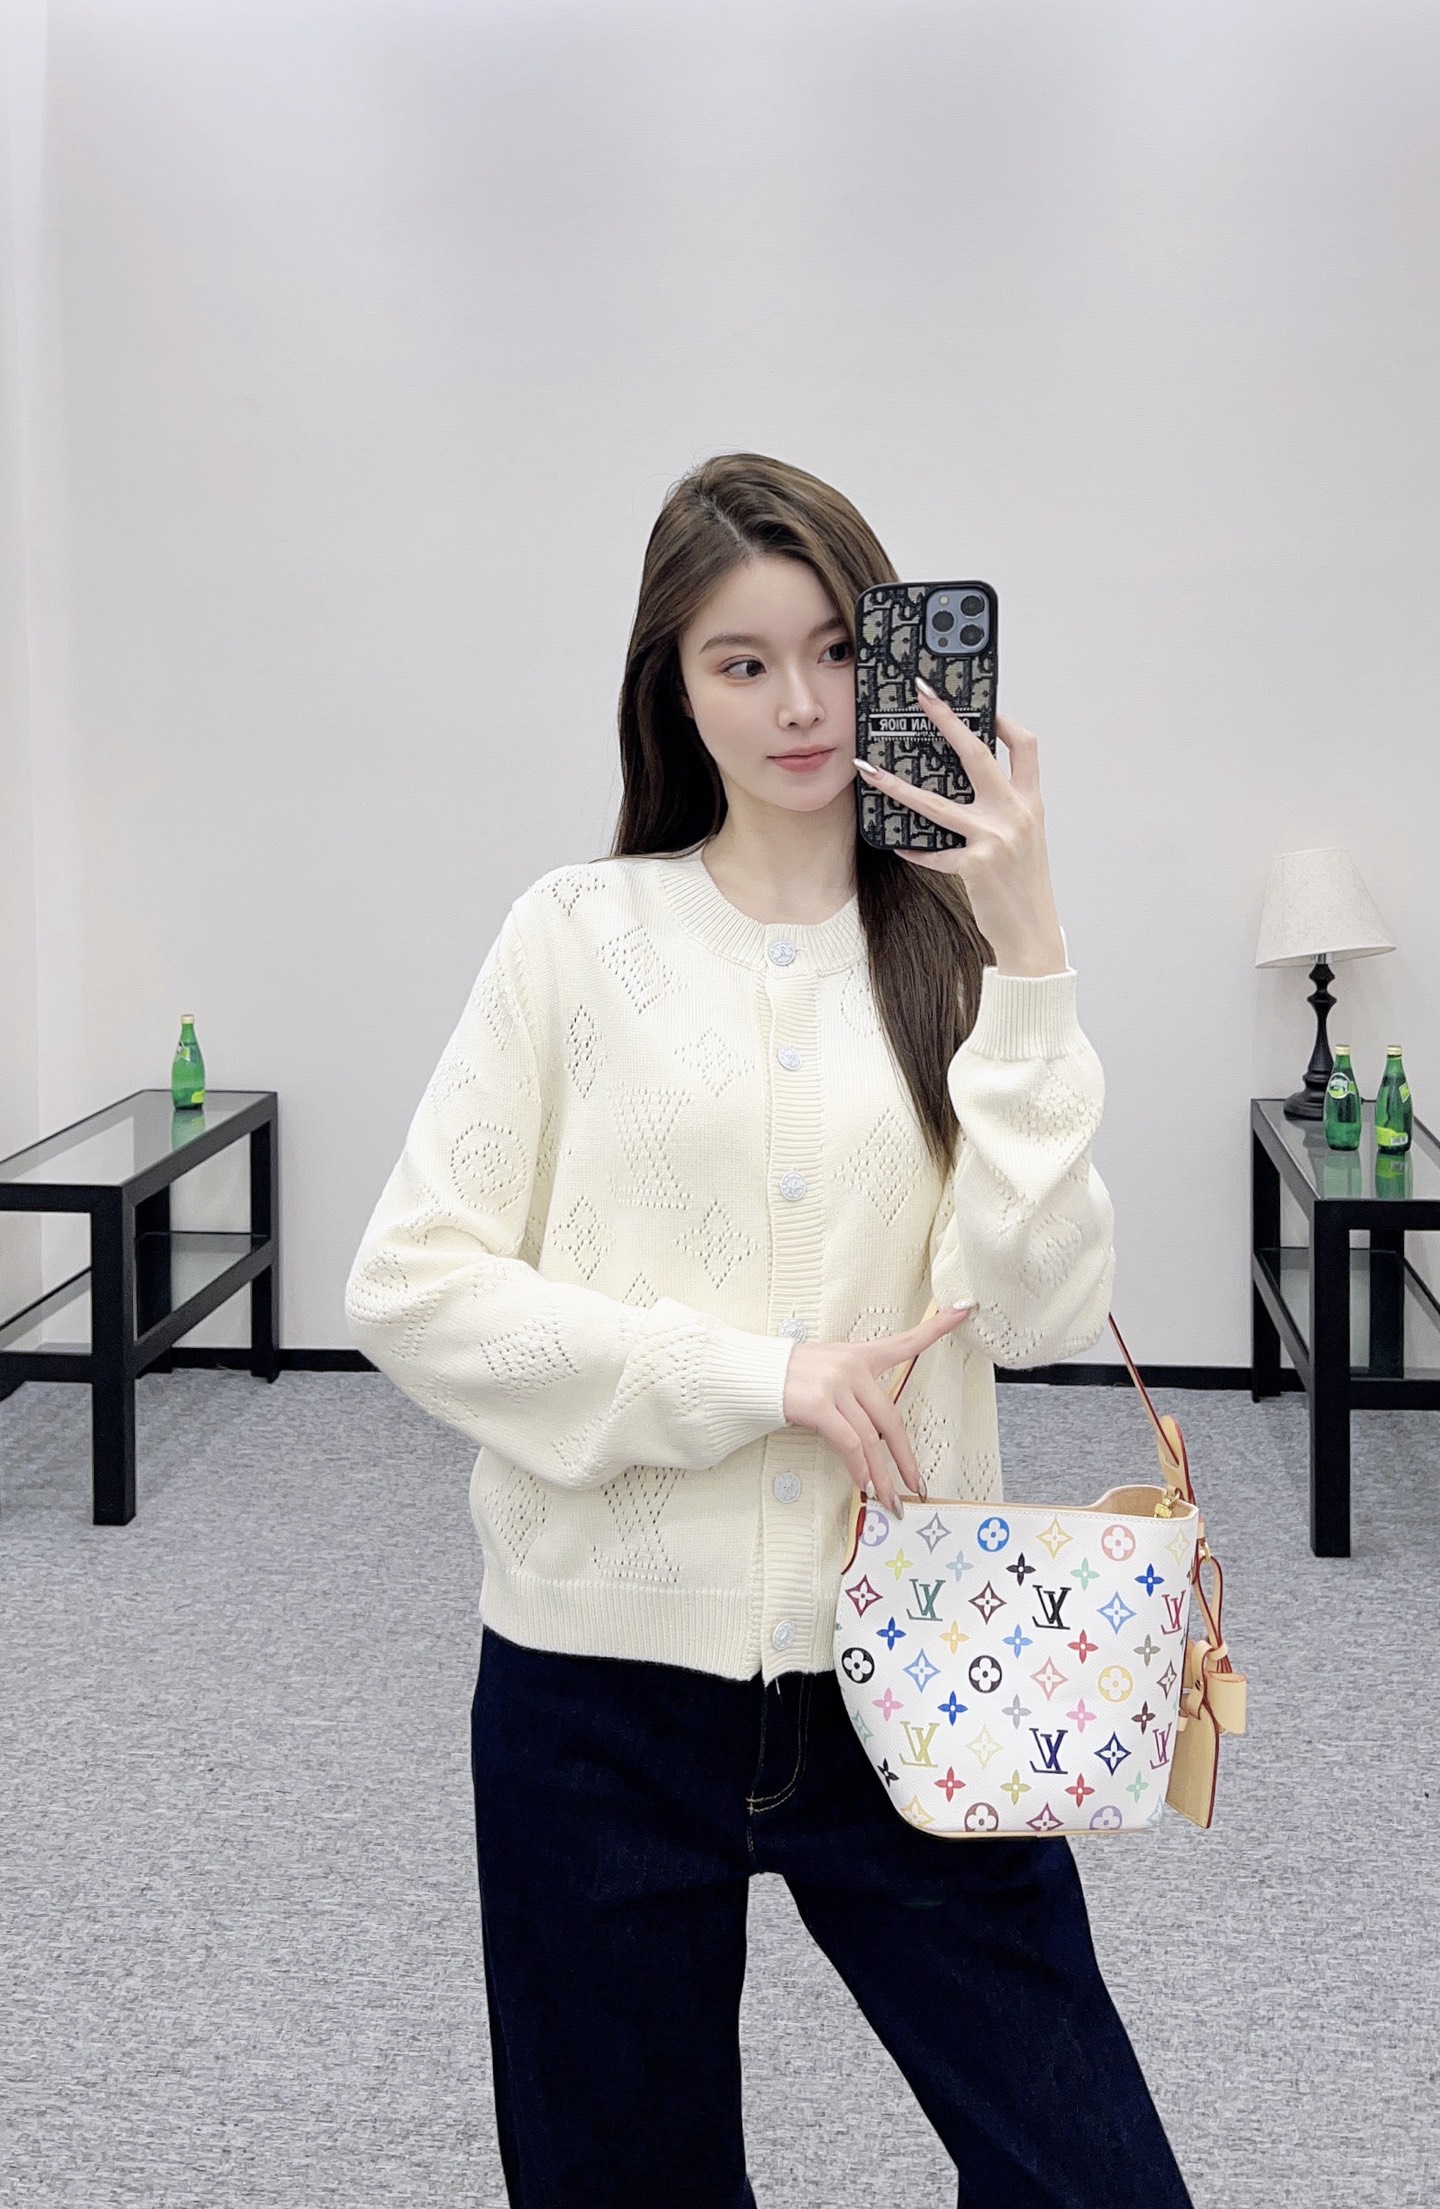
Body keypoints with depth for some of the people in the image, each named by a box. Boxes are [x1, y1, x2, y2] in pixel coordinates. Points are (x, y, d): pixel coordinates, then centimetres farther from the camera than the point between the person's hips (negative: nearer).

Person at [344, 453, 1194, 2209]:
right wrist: (752, 1373, -13)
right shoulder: (581, 936, -1)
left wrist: (1023, 952, -15)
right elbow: (410, 1287, -6)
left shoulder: (963, 948, 2)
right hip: (606, 1673, -1)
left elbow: (1038, 1313, -11)